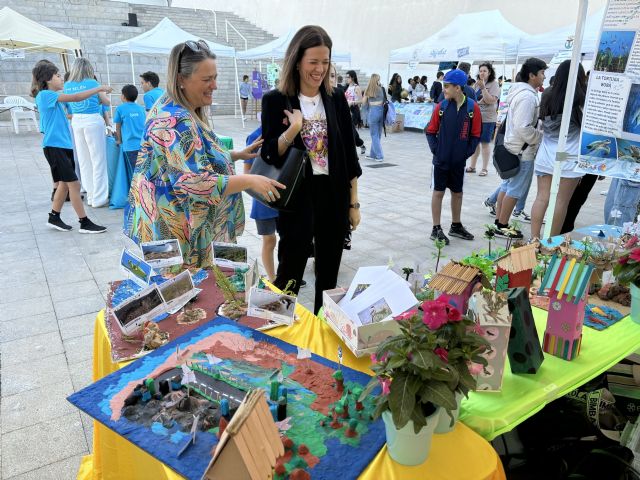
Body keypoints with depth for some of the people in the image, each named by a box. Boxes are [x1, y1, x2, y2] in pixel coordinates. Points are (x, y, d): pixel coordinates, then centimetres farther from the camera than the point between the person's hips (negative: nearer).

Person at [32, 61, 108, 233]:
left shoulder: (52, 97, 15)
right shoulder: (45, 95, -12)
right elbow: (76, 98, -20)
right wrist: (99, 88, -17)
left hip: (64, 145, 9)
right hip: (54, 147, -9)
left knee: (64, 183, 14)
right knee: (74, 184, -8)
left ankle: (54, 218, 25)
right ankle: (85, 223, -3)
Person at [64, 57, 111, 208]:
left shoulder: (67, 85, 7)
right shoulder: (92, 83, -6)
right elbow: (107, 102, 5)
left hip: (76, 122, 5)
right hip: (93, 121, -5)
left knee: (84, 161, 11)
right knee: (98, 161, 0)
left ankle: (91, 196, 18)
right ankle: (99, 198, 2)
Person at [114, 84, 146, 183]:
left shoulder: (120, 108, 3)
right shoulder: (141, 108, 12)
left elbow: (118, 127, 11)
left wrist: (119, 140, 26)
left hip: (131, 146, -4)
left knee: (134, 173, -2)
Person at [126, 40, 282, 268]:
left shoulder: (178, 110, 8)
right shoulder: (176, 122, -24)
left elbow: (198, 159, 19)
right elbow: (194, 182, -30)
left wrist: (237, 155, 9)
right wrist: (250, 180, -27)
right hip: (176, 232, -10)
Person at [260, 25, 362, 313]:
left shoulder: (337, 100, 5)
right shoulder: (276, 100, -5)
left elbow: (349, 154, 7)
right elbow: (268, 155, -5)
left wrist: (353, 202, 5)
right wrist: (292, 130, -24)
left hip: (334, 196, 4)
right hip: (297, 198, -3)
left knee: (329, 276, 15)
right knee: (288, 276, 5)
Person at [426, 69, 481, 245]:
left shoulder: (472, 107, -5)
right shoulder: (441, 106, -4)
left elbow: (475, 135, 0)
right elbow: (431, 131, 2)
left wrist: (467, 153, -6)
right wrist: (435, 149, -8)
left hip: (459, 161, 1)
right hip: (441, 159, -1)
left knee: (457, 192, 13)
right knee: (438, 192, 3)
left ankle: (456, 226, 29)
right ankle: (436, 229, 11)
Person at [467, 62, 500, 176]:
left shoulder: (494, 84, -8)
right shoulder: (477, 84, 6)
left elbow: (491, 100, -18)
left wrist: (483, 87, -23)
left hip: (487, 119, -5)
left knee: (485, 143, 1)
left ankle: (484, 168, 10)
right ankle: (472, 166, 21)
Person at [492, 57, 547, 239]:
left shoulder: (520, 92, 13)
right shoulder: (527, 96, -20)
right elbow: (524, 128, -26)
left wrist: (540, 131, 14)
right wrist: (542, 136, -12)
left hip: (513, 147, 11)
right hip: (523, 151, -11)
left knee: (507, 186, 14)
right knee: (515, 190, -3)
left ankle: (499, 223, 22)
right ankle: (502, 226, 5)